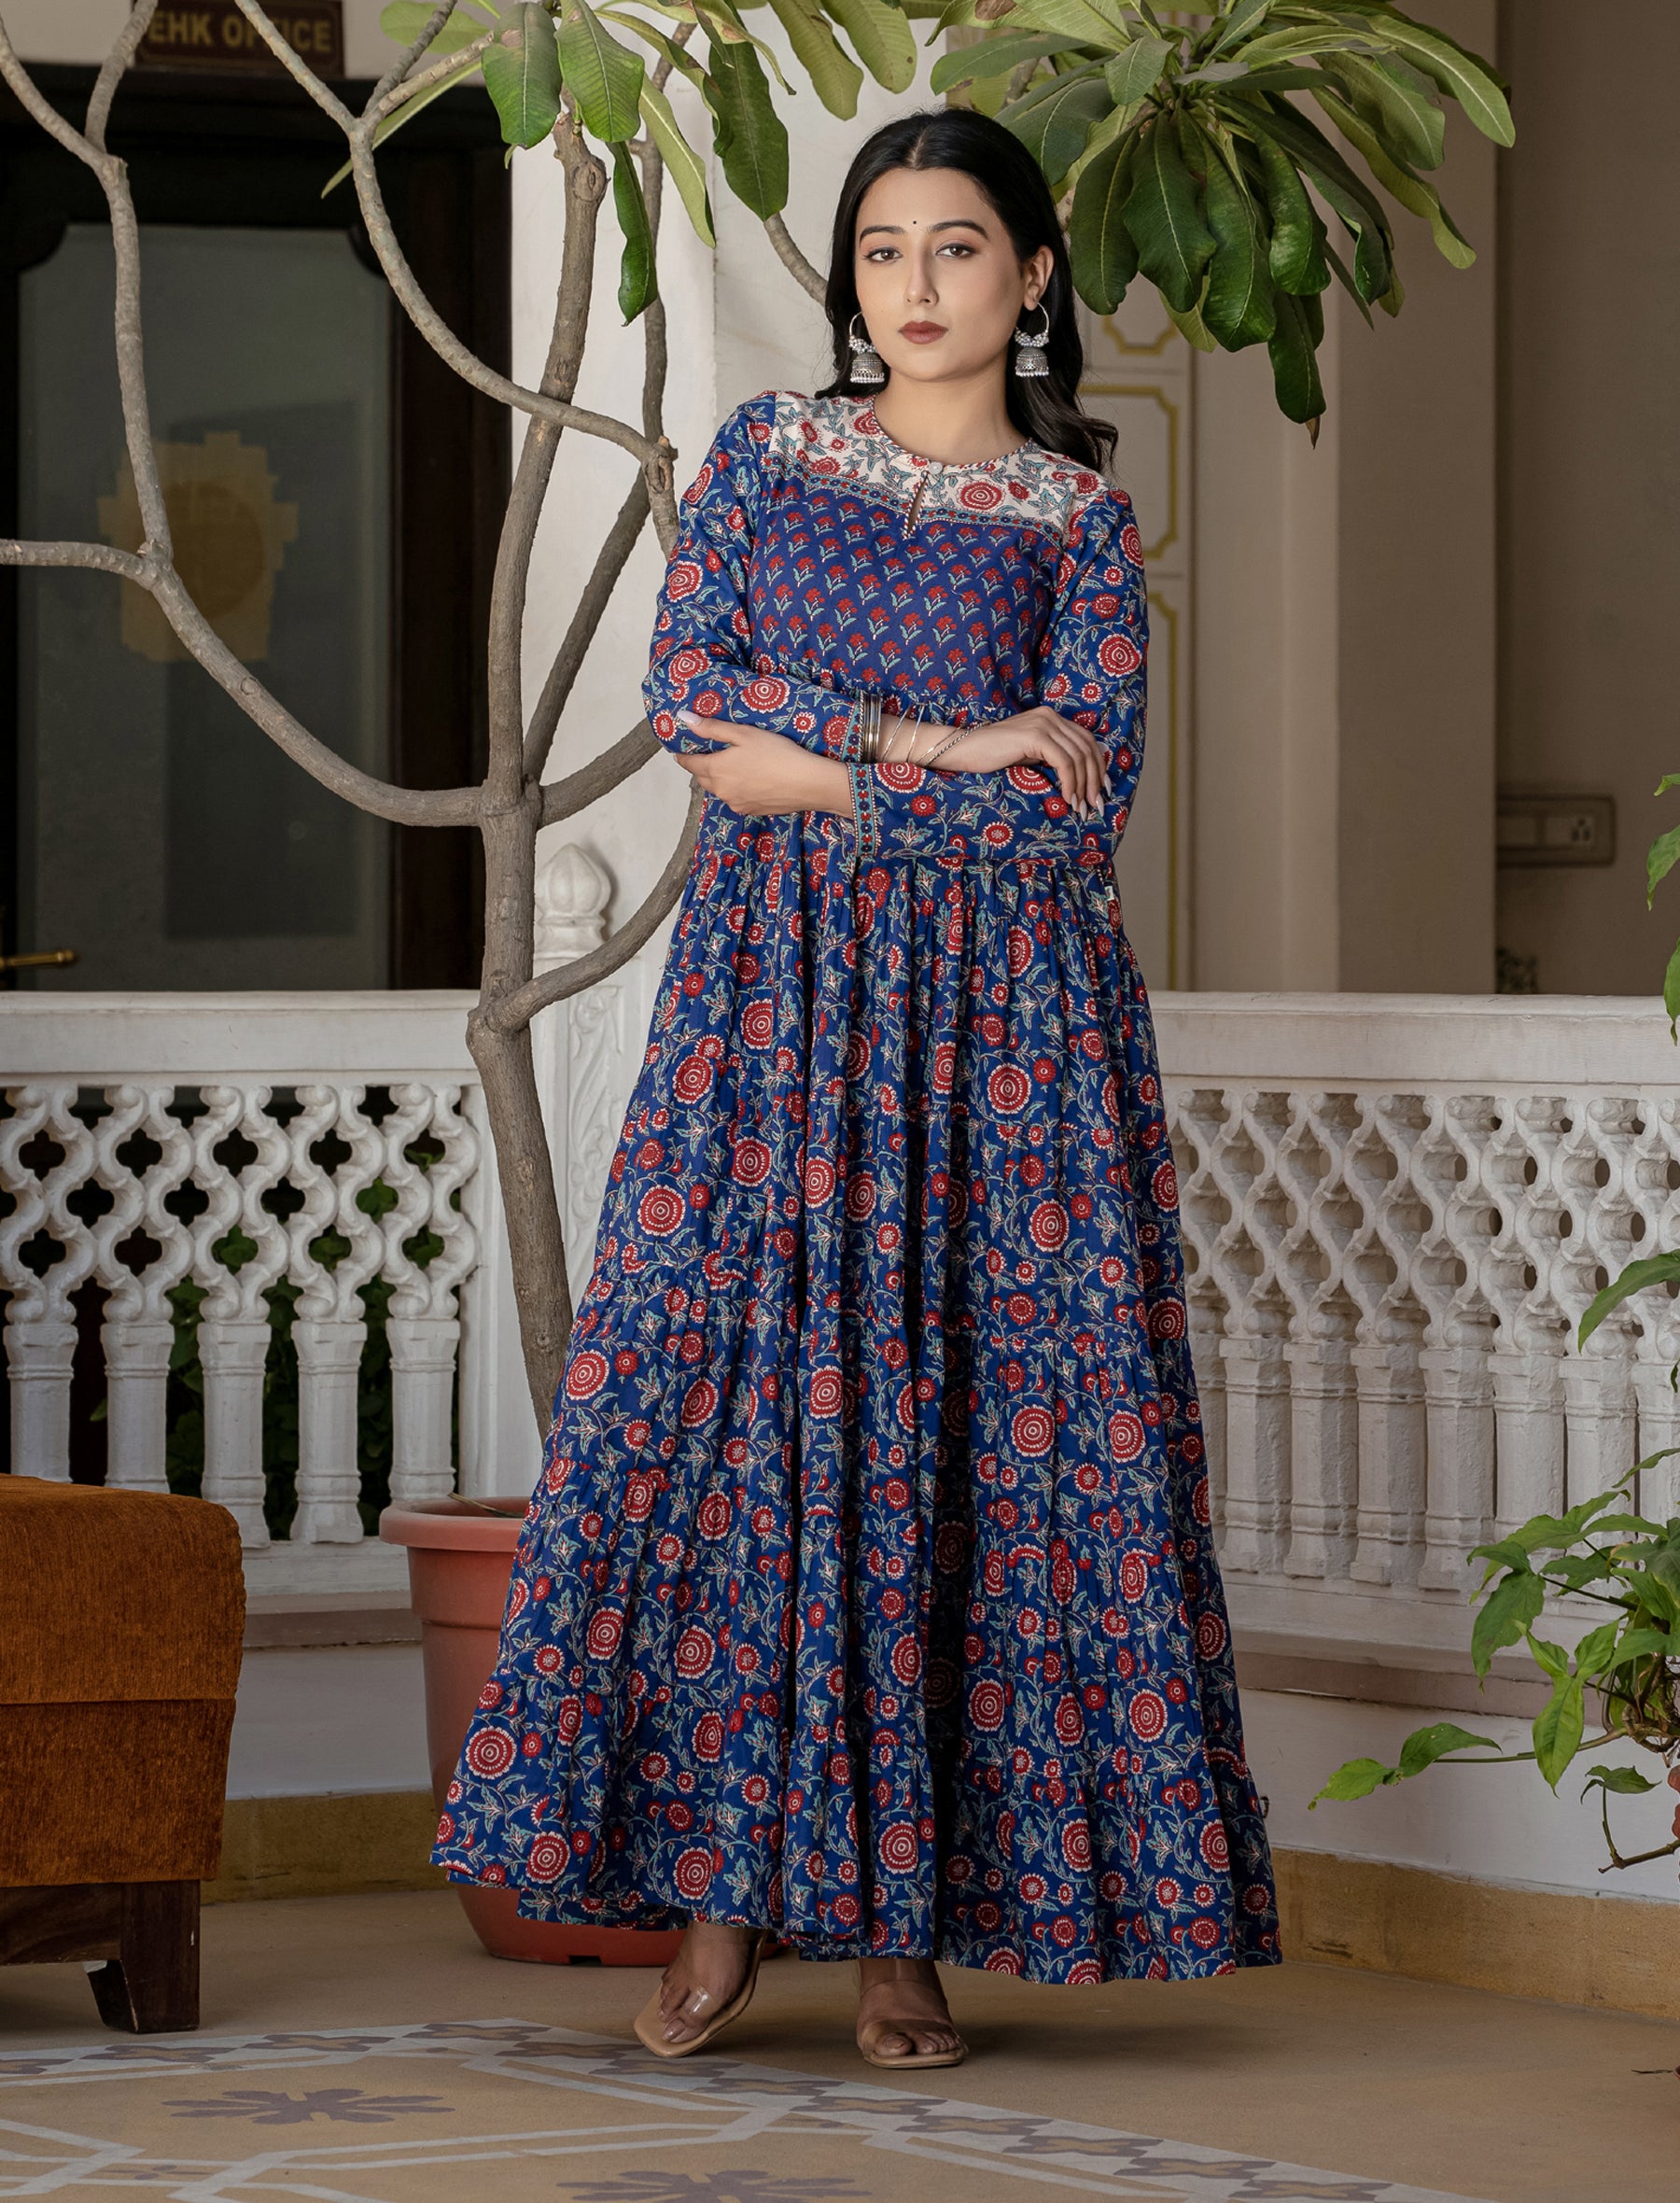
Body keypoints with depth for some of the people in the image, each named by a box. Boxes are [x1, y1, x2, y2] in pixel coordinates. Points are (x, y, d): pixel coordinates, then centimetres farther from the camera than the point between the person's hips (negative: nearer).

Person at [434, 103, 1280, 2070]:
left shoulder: (1080, 516, 7)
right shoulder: (766, 451, 11)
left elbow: (1080, 808, -4)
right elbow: (687, 695, 0)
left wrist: (824, 769, -8)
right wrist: (936, 745, -8)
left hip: (998, 1009, -1)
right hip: (772, 985, 1)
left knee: (964, 1427, -5)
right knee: (730, 1400, -7)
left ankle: (910, 1923, -2)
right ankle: (718, 1896, -3)